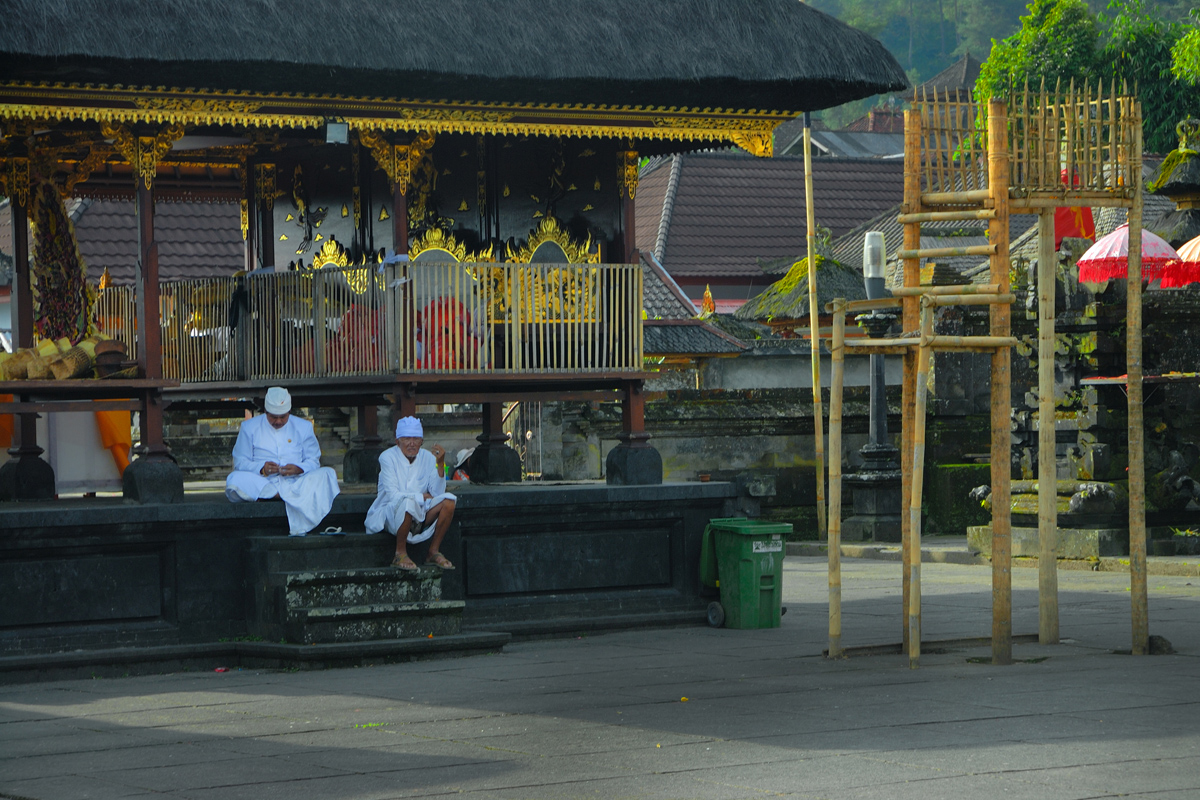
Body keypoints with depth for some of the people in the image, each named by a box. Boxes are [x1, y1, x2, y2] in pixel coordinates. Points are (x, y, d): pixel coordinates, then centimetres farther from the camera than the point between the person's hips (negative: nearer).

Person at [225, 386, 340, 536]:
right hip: (261, 483, -1)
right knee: (235, 480, -34)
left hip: (295, 482, 1)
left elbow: (313, 461, 12)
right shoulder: (249, 427, 11)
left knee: (328, 475, -29)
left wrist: (298, 469, -12)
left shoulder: (303, 427, 16)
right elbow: (240, 462, 5)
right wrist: (261, 469, -16)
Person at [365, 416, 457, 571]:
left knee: (449, 501, -19)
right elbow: (393, 495, -18)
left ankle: (434, 552, -9)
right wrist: (422, 497, -12)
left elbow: (437, 493, -6)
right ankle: (400, 554, -23)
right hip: (390, 515, -5)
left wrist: (440, 463, -15)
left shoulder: (427, 457, 3)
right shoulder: (388, 457, -10)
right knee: (409, 502, -38)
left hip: (419, 516, 5)